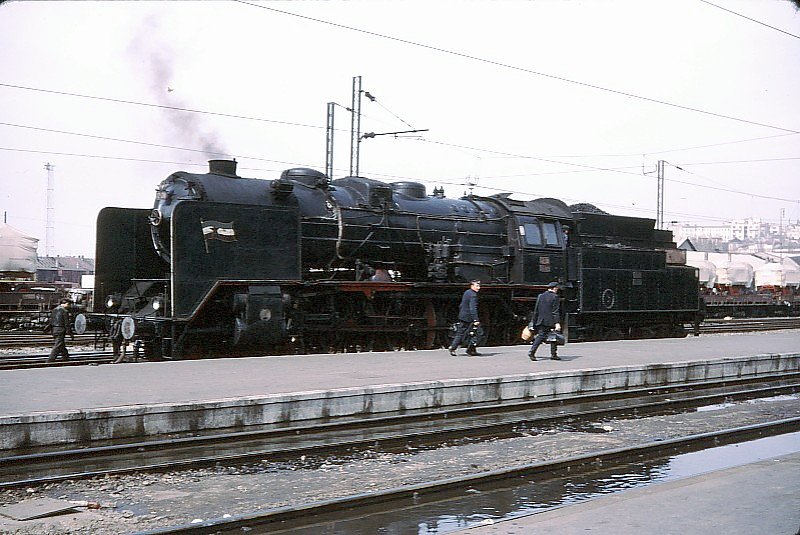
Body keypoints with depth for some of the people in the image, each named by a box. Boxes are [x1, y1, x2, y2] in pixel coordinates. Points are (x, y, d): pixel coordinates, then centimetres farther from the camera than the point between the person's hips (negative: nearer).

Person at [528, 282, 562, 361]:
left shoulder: (540, 296, 9)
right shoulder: (555, 297, -7)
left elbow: (536, 310, 11)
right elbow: (556, 311, -13)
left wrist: (533, 321, 15)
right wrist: (557, 323, -15)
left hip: (541, 321, 5)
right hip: (551, 321, -5)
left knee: (540, 336, 5)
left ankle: (532, 352, -9)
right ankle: (553, 354, 11)